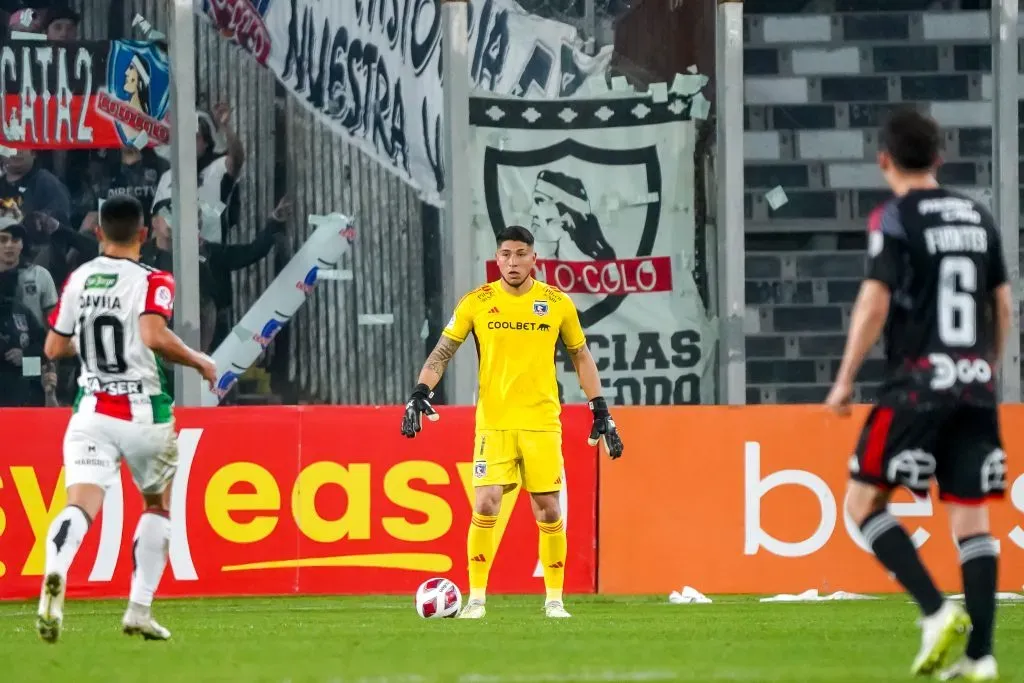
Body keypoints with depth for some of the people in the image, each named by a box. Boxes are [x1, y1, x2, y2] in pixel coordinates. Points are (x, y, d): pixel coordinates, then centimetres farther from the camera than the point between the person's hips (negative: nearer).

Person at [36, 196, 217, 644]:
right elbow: (155, 337, -23)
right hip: (145, 413, -2)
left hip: (92, 411, 2)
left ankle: (55, 573, -44)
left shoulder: (77, 280, 7)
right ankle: (139, 610, 15)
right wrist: (199, 362, -7)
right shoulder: (153, 282, -7)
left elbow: (54, 348, 12)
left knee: (81, 503, -12)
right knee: (157, 506, 20)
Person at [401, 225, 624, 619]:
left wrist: (601, 412, 8)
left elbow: (581, 357, 12)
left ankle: (554, 599, 14)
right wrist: (420, 393, -11)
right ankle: (476, 599, -3)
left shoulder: (557, 304, 2)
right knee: (485, 506, -12)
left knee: (548, 510, 2)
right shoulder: (477, 303, 0)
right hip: (493, 422, -1)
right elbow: (442, 353, 4)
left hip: (542, 422, 1)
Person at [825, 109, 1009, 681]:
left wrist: (846, 380, -6)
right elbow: (1003, 304, 16)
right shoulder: (979, 218, 12)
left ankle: (937, 612, -14)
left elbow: (875, 302, -12)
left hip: (918, 383, -6)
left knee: (864, 501, 2)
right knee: (972, 516, 5)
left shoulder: (895, 218, -5)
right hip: (976, 387, 6)